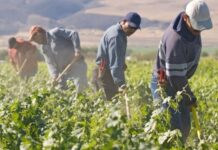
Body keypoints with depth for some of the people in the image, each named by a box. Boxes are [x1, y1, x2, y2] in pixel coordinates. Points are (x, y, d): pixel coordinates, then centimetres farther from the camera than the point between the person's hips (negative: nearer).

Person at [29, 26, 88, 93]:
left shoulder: (55, 33, -7)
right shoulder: (44, 48, 13)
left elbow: (73, 34, -15)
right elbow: (50, 63, 4)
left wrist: (77, 49, -25)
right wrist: (54, 75, -14)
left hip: (76, 63, -8)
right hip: (63, 70, 8)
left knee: (81, 87, -15)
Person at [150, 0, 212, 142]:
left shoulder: (192, 29, -3)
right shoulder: (176, 40, -33)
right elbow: (176, 76, -27)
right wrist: (190, 98, -14)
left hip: (177, 82, 9)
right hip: (164, 85, -9)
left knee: (185, 125, 12)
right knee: (173, 127, -14)